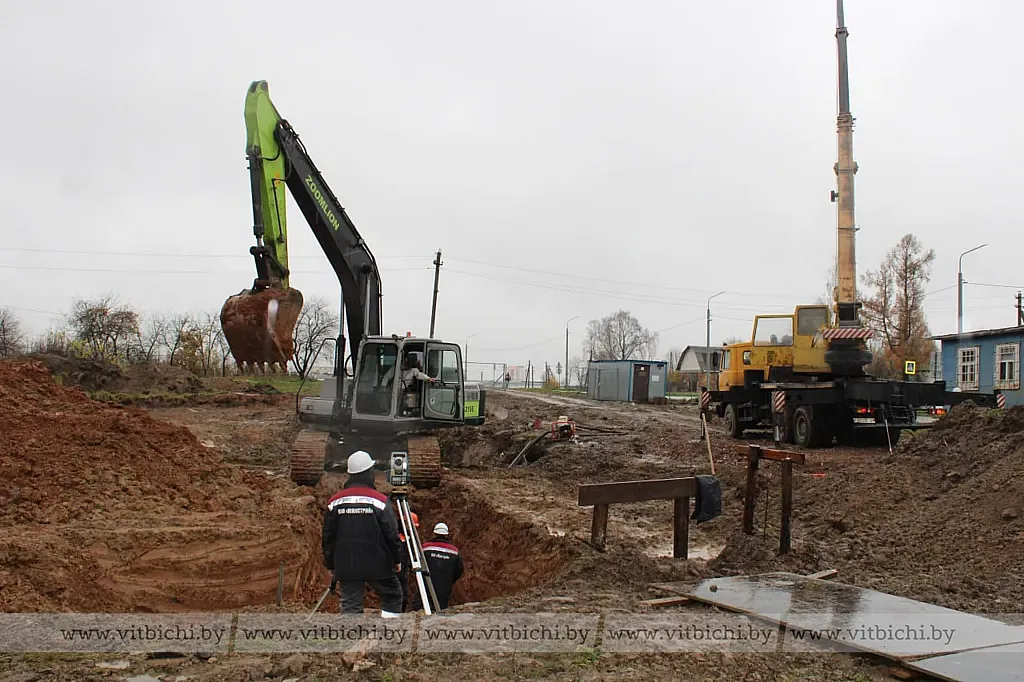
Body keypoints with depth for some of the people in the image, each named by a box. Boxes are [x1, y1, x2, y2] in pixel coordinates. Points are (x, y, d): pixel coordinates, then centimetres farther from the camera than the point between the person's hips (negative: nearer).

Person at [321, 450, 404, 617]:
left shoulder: (335, 502, 2)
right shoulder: (379, 500, -9)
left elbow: (328, 537, 7)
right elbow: (391, 535, -7)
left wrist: (331, 565, 18)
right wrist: (397, 559, 6)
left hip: (346, 567, 3)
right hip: (378, 565, -3)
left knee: (350, 605, 6)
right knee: (393, 596, 15)